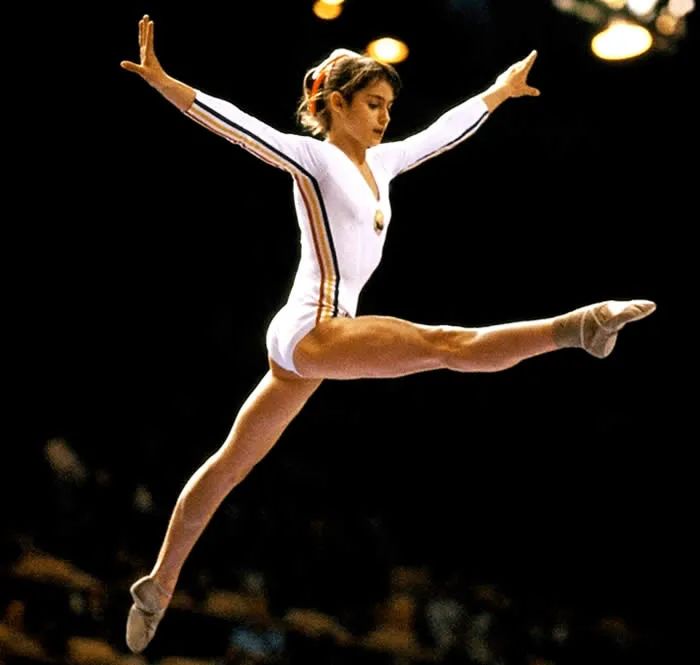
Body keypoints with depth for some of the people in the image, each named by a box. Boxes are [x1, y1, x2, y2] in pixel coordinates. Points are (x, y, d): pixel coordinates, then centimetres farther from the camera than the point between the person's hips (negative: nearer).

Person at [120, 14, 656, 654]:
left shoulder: (380, 162, 16)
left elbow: (441, 132, 29)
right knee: (446, 344, -21)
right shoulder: (313, 157, -6)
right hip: (311, 331, -9)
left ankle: (158, 584, 22)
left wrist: (499, 91, 40)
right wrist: (161, 81, -29)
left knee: (232, 462, 14)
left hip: (309, 346, 9)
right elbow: (239, 125, -17)